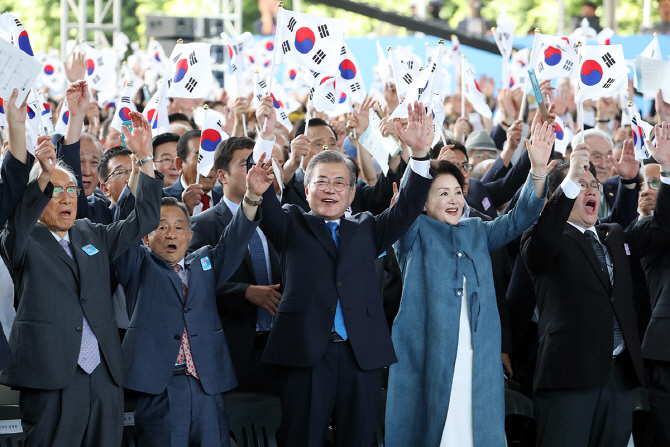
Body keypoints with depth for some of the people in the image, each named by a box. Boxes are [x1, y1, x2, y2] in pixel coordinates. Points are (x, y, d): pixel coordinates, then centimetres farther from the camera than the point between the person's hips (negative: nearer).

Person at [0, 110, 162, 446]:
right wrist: (43, 176, -35)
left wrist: (145, 158, 5)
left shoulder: (92, 236, 21)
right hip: (52, 379, -5)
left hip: (105, 377, 5)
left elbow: (145, 218, 17)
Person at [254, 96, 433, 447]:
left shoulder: (365, 230, 20)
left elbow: (407, 208, 8)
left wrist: (420, 153, -8)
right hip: (305, 353, -2)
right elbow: (263, 199, -2)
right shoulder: (292, 227, 14)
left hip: (361, 354, 2)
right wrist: (266, 136, -14)